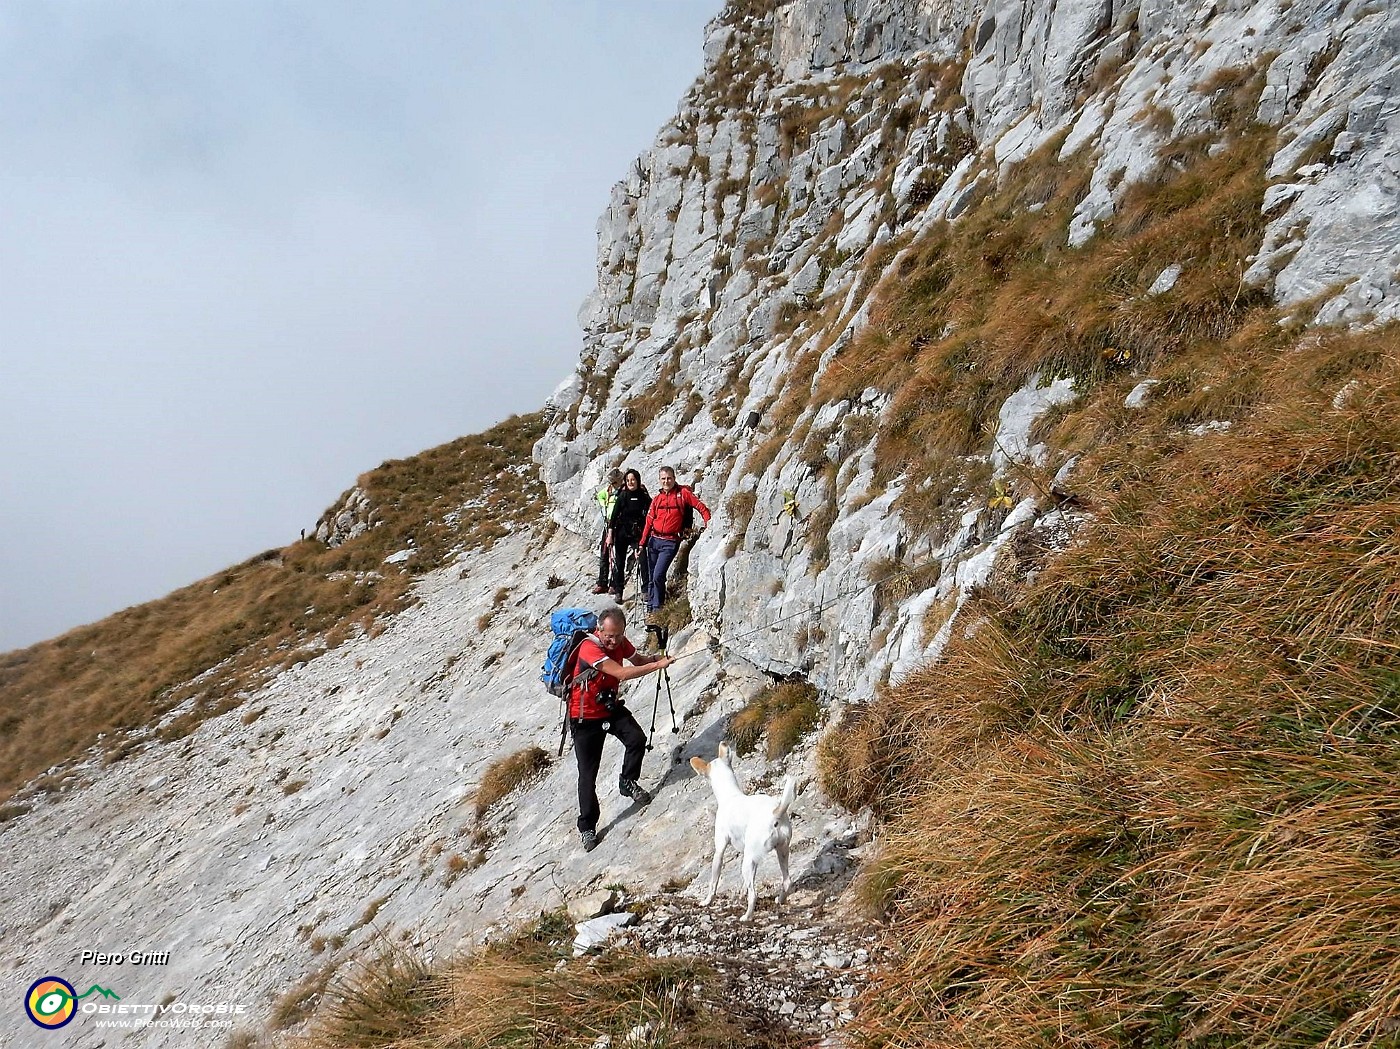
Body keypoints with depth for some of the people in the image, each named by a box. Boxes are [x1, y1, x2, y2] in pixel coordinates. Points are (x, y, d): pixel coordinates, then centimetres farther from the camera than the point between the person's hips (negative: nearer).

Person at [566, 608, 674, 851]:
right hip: (585, 716, -6)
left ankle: (628, 783, 8)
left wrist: (655, 658, -11)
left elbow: (637, 659, 11)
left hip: (611, 707, 6)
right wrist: (657, 665, -31)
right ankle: (587, 827, 10)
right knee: (588, 773, -4)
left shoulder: (620, 642, -6)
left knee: (637, 739, -18)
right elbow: (622, 673, -36)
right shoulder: (589, 648, -29)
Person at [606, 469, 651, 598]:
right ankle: (618, 590, 11)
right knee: (619, 562, 4)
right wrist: (610, 533, -5)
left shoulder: (644, 497, -1)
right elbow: (615, 515, 0)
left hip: (638, 533, 0)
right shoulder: (623, 496, -1)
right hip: (622, 532, 1)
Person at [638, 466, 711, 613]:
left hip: (670, 542, -5)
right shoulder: (657, 498, 10)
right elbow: (649, 522, 10)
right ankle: (650, 607, 17)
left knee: (658, 575, -16)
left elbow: (701, 507, -3)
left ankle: (657, 607, -6)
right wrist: (642, 544, 8)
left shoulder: (682, 493, -1)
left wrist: (708, 523, -19)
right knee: (651, 577, 8)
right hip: (654, 540, 5)